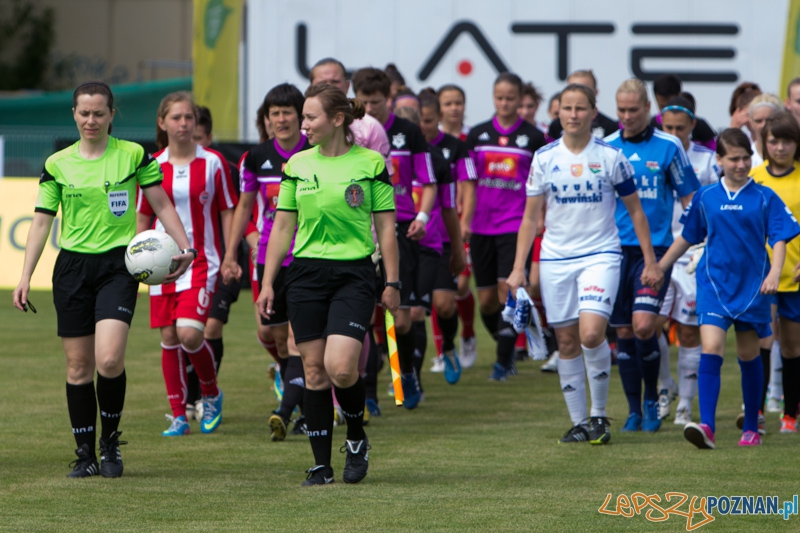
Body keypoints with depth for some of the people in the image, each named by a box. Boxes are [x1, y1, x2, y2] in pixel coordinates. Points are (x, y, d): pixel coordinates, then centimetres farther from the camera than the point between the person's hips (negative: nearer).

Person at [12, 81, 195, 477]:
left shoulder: (133, 155, 1)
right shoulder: (57, 164, 5)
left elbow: (162, 204, 7)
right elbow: (41, 222, 7)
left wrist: (184, 246, -6)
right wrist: (25, 277, 1)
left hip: (118, 266, -2)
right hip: (72, 267, 2)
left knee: (109, 360, -18)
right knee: (78, 366, 3)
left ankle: (111, 440, 4)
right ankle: (85, 455, 13)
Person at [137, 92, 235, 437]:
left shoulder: (213, 163, -1)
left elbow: (227, 212, 4)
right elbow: (142, 218, 11)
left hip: (201, 262, -3)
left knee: (190, 333, -17)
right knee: (168, 337, 2)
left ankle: (211, 395, 9)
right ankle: (178, 415, 11)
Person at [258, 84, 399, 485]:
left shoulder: (370, 163, -2)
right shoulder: (297, 166, 7)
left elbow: (386, 227, 2)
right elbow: (282, 227, 11)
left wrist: (392, 283, -1)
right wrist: (267, 283, 8)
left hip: (354, 274, -3)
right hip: (306, 273, 3)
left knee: (341, 368, -17)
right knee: (314, 372, 1)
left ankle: (357, 438, 11)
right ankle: (321, 465, 7)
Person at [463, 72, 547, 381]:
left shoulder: (533, 138, 0)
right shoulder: (478, 135, 7)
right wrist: (465, 220, 2)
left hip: (516, 225, -3)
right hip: (483, 225, 3)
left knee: (507, 290, -15)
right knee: (486, 299, 5)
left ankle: (503, 361, -6)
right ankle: (505, 346, 30)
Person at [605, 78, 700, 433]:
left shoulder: (668, 147, 0)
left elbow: (689, 198, 5)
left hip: (655, 248, -3)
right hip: (614, 248, 3)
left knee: (643, 325, -15)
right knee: (623, 331, 4)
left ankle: (652, 400, 5)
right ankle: (634, 412, 14)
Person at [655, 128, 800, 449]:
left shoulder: (764, 198, 0)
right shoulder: (705, 198, 4)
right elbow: (687, 238, 17)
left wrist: (774, 273, -20)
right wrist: (659, 266, 20)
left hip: (752, 286, 0)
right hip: (714, 282, 0)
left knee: (749, 355, 10)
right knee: (711, 348, -17)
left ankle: (751, 428, 24)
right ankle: (706, 427, -25)